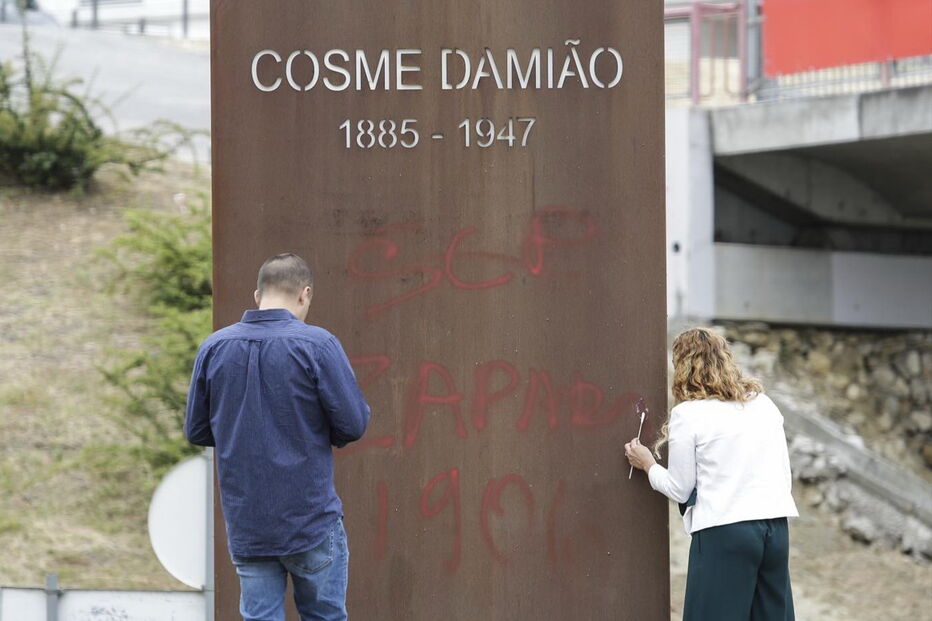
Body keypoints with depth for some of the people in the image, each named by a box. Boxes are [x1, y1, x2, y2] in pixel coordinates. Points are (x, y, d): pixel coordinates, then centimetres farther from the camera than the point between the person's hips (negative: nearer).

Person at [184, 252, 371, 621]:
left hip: (245, 523, 3)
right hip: (311, 518, -3)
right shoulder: (317, 344, -10)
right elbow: (354, 424, -11)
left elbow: (196, 431, 8)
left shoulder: (213, 348, 2)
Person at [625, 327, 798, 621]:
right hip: (775, 526, 5)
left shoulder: (687, 414, -3)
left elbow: (680, 489, 2)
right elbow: (785, 475, 13)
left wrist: (648, 464, 17)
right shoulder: (763, 403, 12)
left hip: (723, 531, -5)